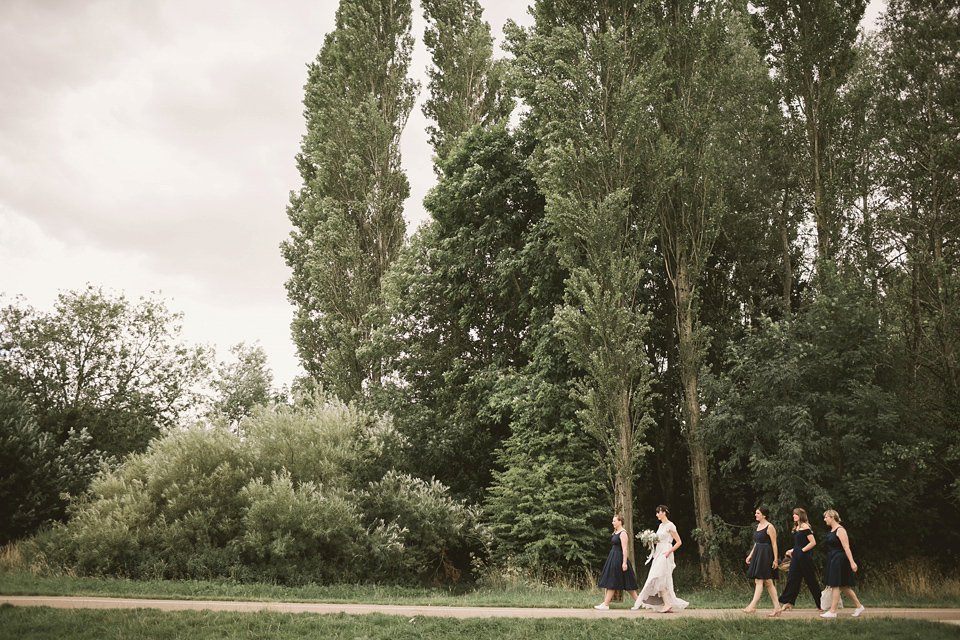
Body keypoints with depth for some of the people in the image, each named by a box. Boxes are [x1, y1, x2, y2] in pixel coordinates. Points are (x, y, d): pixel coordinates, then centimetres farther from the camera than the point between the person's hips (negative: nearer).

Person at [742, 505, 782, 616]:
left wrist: (775, 559, -14)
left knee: (759, 580, -10)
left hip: (765, 555, -9)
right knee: (768, 582, 9)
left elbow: (774, 544, -12)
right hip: (757, 555, 9)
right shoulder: (758, 526, 15)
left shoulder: (770, 527, -10)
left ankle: (752, 605, -12)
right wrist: (750, 555, 18)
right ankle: (777, 607, 12)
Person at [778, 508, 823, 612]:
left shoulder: (805, 527, -12)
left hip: (804, 556, -9)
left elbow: (813, 542, -18)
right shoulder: (797, 528, 15)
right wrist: (793, 550, 10)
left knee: (811, 581, 1)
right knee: (792, 579, 2)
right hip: (796, 557, 9)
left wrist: (802, 550, -15)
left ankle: (821, 605, 12)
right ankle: (788, 602, 2)